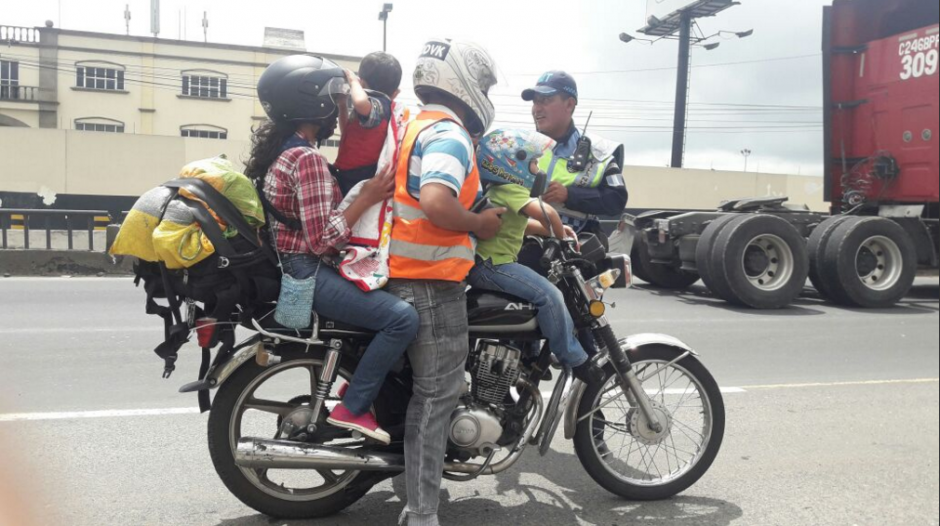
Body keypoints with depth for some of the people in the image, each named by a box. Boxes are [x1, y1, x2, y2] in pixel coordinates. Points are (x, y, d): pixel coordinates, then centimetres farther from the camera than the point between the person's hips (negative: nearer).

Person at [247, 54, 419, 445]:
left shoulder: (280, 150, 14)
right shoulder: (308, 158, -18)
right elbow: (322, 239, -23)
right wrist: (368, 197, -21)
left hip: (288, 267, 11)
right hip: (307, 273, -11)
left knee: (389, 298, 21)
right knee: (403, 317, -20)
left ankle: (359, 383, 18)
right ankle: (352, 408, -9)